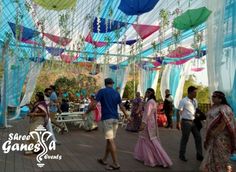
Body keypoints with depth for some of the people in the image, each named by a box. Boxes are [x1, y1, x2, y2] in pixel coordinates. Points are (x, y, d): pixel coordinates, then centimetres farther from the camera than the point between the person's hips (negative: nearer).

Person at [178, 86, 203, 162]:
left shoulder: (195, 101, 9)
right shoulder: (183, 101, -12)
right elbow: (179, 112, -13)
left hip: (194, 121, 7)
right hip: (186, 122, -7)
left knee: (198, 137, 9)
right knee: (185, 138, 3)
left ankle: (199, 155, 22)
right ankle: (182, 155, 19)